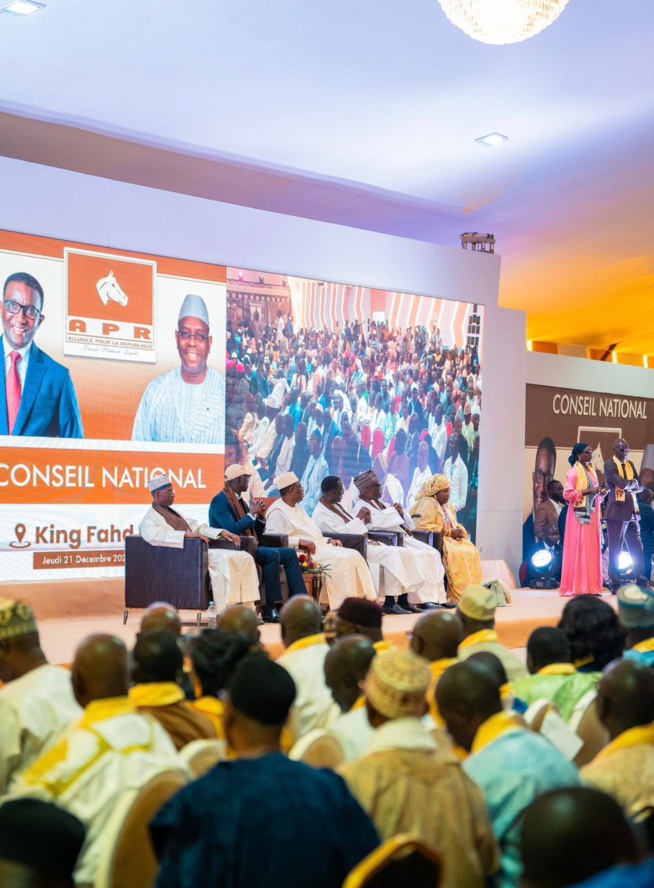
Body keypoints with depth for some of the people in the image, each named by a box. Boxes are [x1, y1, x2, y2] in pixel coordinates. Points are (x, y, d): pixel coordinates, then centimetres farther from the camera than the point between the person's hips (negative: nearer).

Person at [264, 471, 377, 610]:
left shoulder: (298, 508, 23)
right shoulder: (278, 511, -7)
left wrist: (327, 540, 10)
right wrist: (300, 541, -26)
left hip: (319, 547, 10)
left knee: (354, 556, -7)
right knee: (340, 560, -28)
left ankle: (367, 599, -11)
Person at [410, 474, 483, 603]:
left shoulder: (448, 506, 22)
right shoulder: (427, 504, -7)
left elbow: (455, 525, 25)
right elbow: (423, 527, -19)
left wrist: (460, 531, -2)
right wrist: (449, 533, -18)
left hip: (451, 539, 9)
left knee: (471, 551, -16)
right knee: (457, 554, -32)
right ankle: (460, 595, -31)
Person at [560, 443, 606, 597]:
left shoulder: (590, 471, 17)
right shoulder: (574, 471, -6)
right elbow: (567, 493, -14)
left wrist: (600, 493, 3)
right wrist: (587, 491, -17)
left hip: (592, 515, 8)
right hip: (580, 515, -8)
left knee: (592, 549, 6)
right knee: (579, 549, -7)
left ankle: (591, 586, 9)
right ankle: (578, 587, -4)